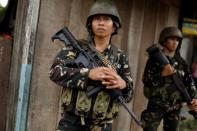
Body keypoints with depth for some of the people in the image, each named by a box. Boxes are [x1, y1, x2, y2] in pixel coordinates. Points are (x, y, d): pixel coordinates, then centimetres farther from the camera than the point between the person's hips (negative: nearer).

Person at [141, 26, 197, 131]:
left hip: (175, 107, 4)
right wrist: (162, 74, -24)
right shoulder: (154, 59, -4)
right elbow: (146, 80, -11)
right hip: (156, 105, -4)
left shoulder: (181, 62, 7)